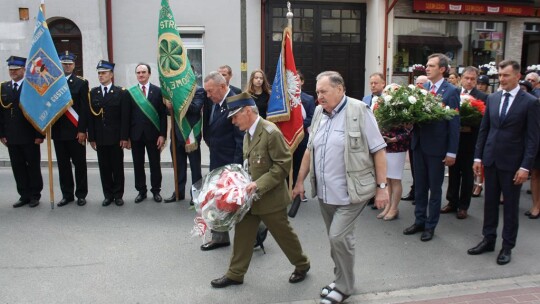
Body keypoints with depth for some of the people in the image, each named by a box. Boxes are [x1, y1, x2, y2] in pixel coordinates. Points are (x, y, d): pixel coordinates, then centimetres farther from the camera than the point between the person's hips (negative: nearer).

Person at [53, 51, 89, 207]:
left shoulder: (81, 82, -1)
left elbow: (84, 108, -6)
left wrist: (82, 130, -12)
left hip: (76, 131, -3)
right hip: (58, 131, 3)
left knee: (80, 164, 4)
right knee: (63, 165, 9)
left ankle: (81, 194, 15)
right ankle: (67, 194, 19)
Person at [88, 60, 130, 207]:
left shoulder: (121, 92, 0)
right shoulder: (93, 93, 8)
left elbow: (125, 117, -4)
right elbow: (90, 116, 5)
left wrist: (124, 137, -10)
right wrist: (91, 137, 0)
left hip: (116, 137, -2)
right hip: (100, 138, 3)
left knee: (117, 167, 5)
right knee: (104, 167, 7)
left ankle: (118, 195, 15)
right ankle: (108, 195, 18)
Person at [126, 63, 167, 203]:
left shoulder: (158, 91, 0)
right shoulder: (130, 92, 5)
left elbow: (163, 115, -2)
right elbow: (127, 116, 4)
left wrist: (162, 134, -8)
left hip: (153, 134, -1)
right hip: (136, 134, 2)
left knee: (155, 164, 6)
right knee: (138, 164, 8)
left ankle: (156, 190, 19)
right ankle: (141, 191, 20)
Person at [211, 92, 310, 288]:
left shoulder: (271, 132, -20)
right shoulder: (248, 134, 6)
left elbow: (283, 165, -21)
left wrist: (259, 184, -25)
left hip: (270, 197, -7)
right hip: (250, 196, 7)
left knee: (283, 234, 10)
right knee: (242, 234, 11)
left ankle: (302, 265, 33)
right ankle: (235, 274, 25)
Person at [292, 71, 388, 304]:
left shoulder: (359, 111, -11)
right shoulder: (319, 113, 7)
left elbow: (378, 150, -10)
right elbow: (310, 150, 14)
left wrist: (382, 187, -12)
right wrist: (300, 181, 15)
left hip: (350, 192, -6)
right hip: (324, 192, 6)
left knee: (338, 237, -7)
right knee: (337, 238, 15)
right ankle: (341, 279, 33)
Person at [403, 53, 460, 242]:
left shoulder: (451, 91, -8)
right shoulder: (422, 88, 7)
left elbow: (454, 124, -10)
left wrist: (452, 152, -12)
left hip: (437, 147, -5)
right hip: (419, 144, 5)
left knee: (434, 188, 9)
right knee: (419, 186, 15)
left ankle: (430, 226, 21)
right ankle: (419, 221, 28)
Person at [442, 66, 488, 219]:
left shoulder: (482, 97, -4)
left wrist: (470, 128, -21)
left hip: (470, 141, -2)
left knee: (467, 174, 8)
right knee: (453, 172, 13)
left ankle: (463, 206, 20)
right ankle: (452, 202, 27)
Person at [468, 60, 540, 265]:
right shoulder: (492, 98, 7)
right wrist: (478, 157, 5)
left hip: (512, 163, -4)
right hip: (491, 160, 4)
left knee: (510, 206, 7)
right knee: (490, 201, 12)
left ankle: (507, 246, 19)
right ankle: (488, 240, 25)